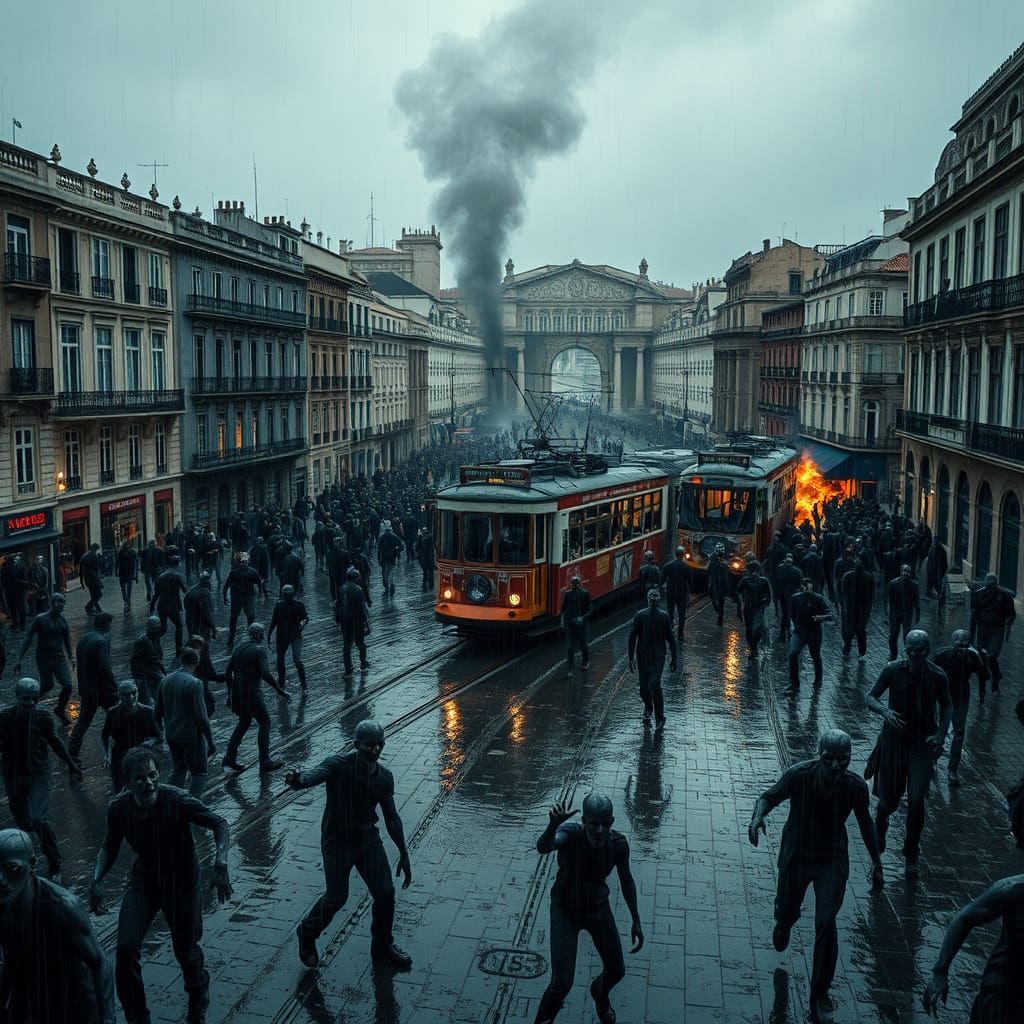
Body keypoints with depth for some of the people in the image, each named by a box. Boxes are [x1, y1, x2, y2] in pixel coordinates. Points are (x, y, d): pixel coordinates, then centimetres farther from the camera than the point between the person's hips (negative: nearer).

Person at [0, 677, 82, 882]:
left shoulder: (43, 718, -8)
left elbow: (55, 742, 7)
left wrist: (71, 765, 15)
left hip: (38, 774, -2)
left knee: (38, 819, -17)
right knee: (22, 822, 12)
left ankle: (54, 865, 1)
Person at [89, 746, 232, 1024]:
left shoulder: (177, 801, -30)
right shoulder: (118, 808, -20)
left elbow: (219, 823, -21)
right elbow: (110, 847, -1)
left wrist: (221, 863, -36)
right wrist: (97, 880, -17)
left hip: (182, 881, -2)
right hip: (144, 879, 2)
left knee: (186, 951, 11)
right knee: (126, 947, -14)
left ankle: (198, 1001, 47)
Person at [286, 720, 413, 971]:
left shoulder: (385, 777, 1)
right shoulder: (339, 765, -16)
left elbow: (392, 818, 10)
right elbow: (315, 775, -37)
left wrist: (404, 854, 10)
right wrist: (297, 780, -61)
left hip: (368, 839, 5)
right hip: (337, 840, -5)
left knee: (386, 892, 0)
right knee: (336, 897, -8)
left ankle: (382, 946, 26)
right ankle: (307, 933, 24)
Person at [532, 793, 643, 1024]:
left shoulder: (619, 844, -20)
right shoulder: (571, 834, -32)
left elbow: (626, 880, -1)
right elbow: (543, 848, -54)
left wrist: (636, 921, 7)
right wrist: (553, 825, -75)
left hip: (598, 908, 4)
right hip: (565, 910, -4)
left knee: (616, 971, 17)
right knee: (562, 983, -13)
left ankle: (600, 994, 55)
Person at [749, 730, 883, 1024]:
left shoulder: (856, 786, -19)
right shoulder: (799, 774, -25)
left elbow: (865, 822, 0)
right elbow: (769, 797, -13)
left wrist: (877, 862, 4)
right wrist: (758, 817, -34)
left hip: (832, 860, 0)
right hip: (796, 856, 0)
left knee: (826, 923, -12)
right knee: (787, 912, 16)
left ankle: (819, 995, 5)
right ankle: (783, 924, 58)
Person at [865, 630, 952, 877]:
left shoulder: (938, 677, -7)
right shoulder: (893, 670, -10)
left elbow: (946, 706, 9)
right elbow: (870, 698, -4)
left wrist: (940, 734, -6)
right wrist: (884, 710, -26)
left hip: (923, 744, 0)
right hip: (894, 740, 0)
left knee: (916, 800, -11)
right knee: (888, 800, 7)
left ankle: (911, 856, 9)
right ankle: (880, 821, 45)